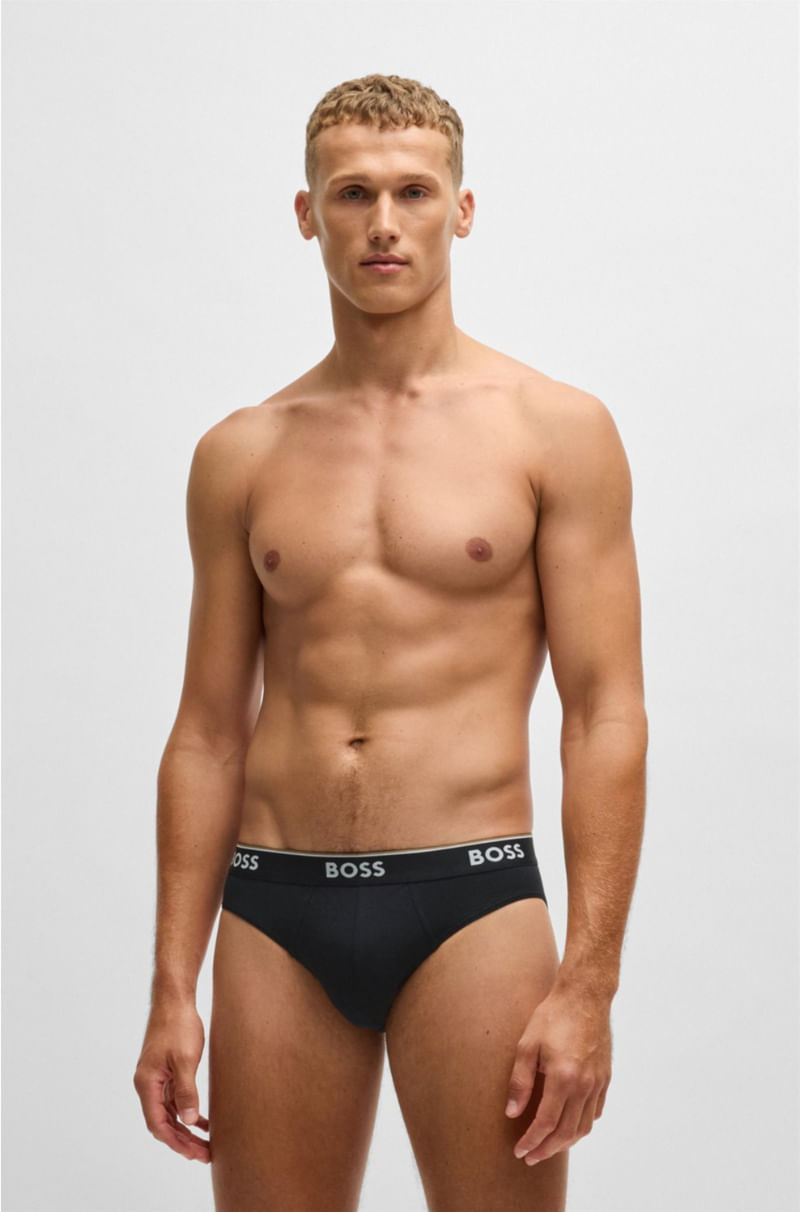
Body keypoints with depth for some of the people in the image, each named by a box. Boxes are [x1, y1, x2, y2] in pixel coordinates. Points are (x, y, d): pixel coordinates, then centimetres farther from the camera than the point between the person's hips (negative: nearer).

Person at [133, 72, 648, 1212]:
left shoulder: (555, 429, 1)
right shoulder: (241, 454, 9)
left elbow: (606, 717, -3)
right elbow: (208, 731, 11)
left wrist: (588, 986, -10)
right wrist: (173, 987, 6)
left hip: (471, 903, -2)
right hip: (274, 909, 3)